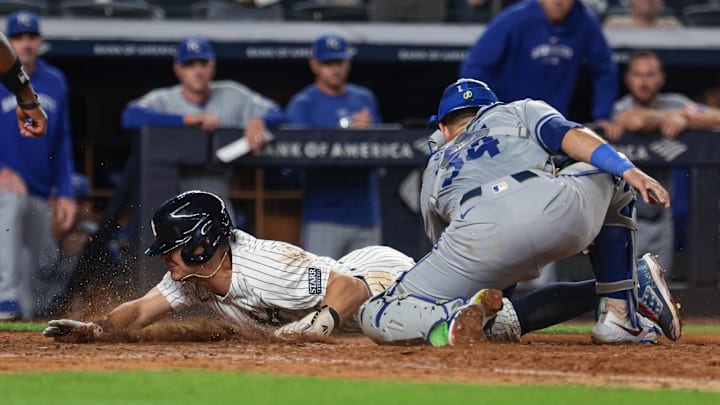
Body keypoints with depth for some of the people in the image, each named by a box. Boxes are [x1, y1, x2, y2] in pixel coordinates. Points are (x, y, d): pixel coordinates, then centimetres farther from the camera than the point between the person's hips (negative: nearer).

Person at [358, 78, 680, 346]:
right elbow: (569, 136, 13)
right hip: (552, 208, 0)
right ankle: (619, 317, 23)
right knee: (610, 175, 36)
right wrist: (630, 172, 3)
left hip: (481, 234, 0)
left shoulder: (433, 173, 40)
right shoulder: (518, 112, 36)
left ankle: (455, 316, -20)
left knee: (375, 317, 15)